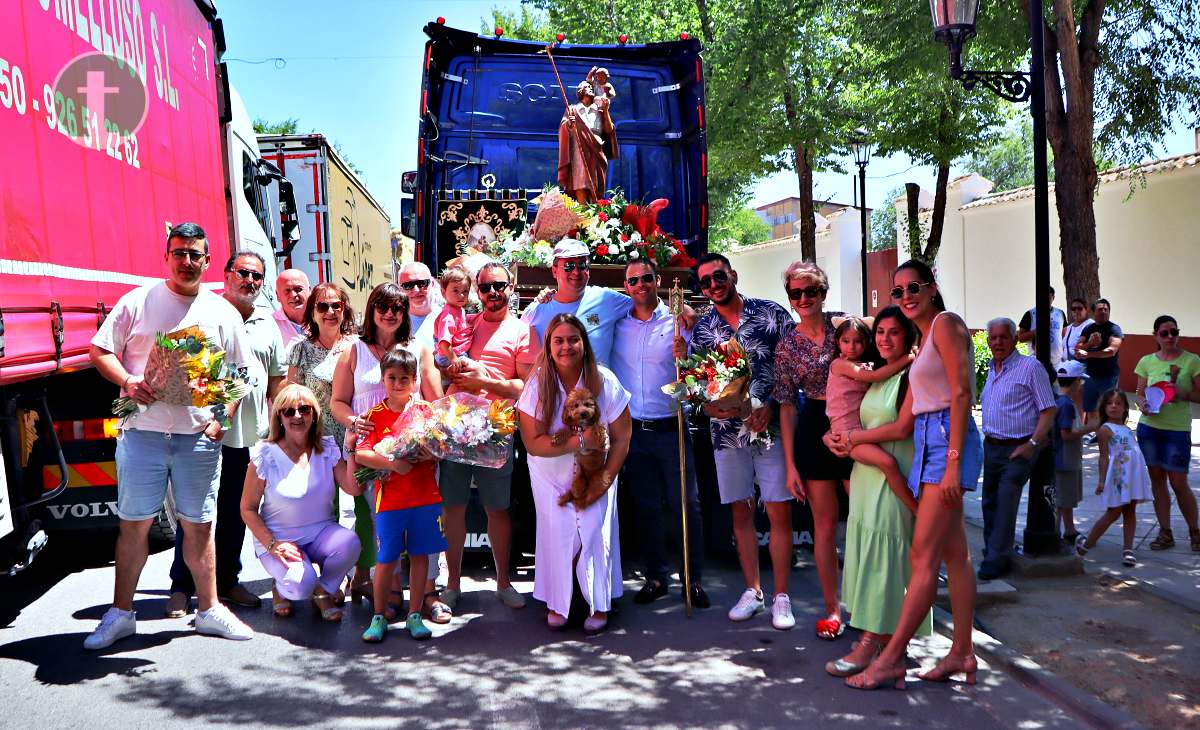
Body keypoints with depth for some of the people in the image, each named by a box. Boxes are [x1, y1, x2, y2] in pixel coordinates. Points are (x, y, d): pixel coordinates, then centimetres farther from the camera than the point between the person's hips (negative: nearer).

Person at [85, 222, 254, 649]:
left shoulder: (223, 312, 9)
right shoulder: (137, 302, 5)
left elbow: (238, 375, 13)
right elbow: (99, 351, 6)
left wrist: (222, 417, -1)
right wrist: (127, 382, -13)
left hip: (199, 437, 1)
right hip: (142, 432, -1)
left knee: (199, 524, 7)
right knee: (134, 522, 3)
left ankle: (209, 609, 18)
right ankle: (121, 614, 16)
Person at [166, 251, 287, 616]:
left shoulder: (268, 325, 15)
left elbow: (277, 380, 19)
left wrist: (275, 427, 12)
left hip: (251, 436, 5)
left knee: (236, 514, 13)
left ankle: (227, 581, 24)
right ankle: (181, 586, 13)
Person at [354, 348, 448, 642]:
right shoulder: (375, 416, 0)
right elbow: (361, 454, -10)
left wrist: (432, 453, -16)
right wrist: (393, 463, -20)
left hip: (426, 497, 2)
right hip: (390, 500, -1)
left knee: (420, 555, 9)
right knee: (386, 560, 3)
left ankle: (414, 615, 21)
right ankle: (379, 616, 19)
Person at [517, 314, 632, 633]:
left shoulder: (604, 381, -14)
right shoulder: (537, 385, -16)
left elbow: (621, 438, -8)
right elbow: (533, 443, -20)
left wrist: (604, 480, -13)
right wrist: (580, 442, -30)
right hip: (550, 475, 0)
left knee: (595, 532, -8)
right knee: (557, 532, -6)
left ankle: (600, 605, 11)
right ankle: (557, 603, 15)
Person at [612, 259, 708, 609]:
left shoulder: (676, 322, -1)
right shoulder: (617, 324, 6)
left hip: (671, 430, -2)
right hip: (633, 431, 3)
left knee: (685, 504, 1)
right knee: (646, 506, 10)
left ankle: (693, 579, 12)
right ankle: (655, 577, 22)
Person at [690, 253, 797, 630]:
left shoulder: (772, 313, -1)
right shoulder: (702, 330, 7)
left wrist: (770, 405, -13)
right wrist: (713, 406, -12)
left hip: (771, 427, -3)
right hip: (727, 431, 3)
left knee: (780, 513, -1)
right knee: (741, 513, 10)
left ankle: (781, 596, 10)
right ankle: (752, 591, 23)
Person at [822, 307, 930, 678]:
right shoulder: (875, 377, 15)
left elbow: (902, 428, -17)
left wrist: (853, 437, -8)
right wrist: (833, 436, 0)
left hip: (894, 478, -8)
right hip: (865, 476, 8)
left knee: (884, 557, -6)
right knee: (869, 554, 9)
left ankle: (872, 643, -5)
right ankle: (881, 634, 16)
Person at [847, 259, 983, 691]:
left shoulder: (946, 323, -7)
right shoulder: (925, 336, 20)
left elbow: (961, 393, -15)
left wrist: (953, 461, -20)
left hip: (947, 440, -10)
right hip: (929, 443, 10)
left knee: (924, 557, -8)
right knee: (953, 554, 10)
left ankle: (890, 659, -5)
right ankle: (962, 654, 16)